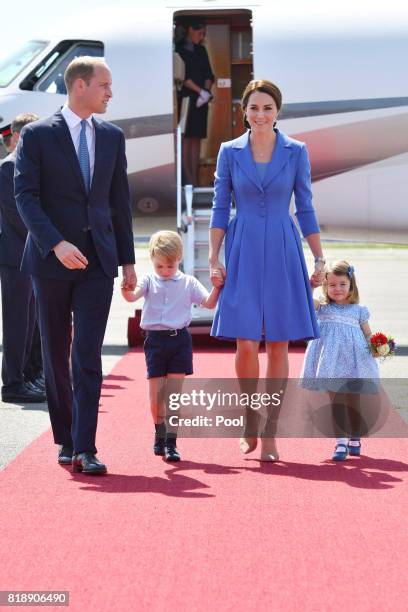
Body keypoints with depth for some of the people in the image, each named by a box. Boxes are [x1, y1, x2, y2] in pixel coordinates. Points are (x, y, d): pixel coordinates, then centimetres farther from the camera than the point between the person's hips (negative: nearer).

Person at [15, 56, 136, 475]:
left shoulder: (112, 136, 10)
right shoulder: (37, 135, -3)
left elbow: (120, 201, 14)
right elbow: (25, 197, -9)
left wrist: (127, 260, 11)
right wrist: (56, 244, -21)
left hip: (97, 260, 2)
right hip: (51, 259, -2)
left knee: (89, 357, -7)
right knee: (56, 356, 8)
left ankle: (85, 449, -9)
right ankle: (66, 440, 21)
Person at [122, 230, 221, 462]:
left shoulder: (188, 282, 5)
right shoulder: (149, 281, 4)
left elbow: (209, 303, 2)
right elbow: (133, 296, -13)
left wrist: (217, 287, -15)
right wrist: (126, 290, -36)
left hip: (180, 339, 0)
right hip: (155, 339, 1)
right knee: (156, 393, 3)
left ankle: (171, 442, -2)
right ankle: (160, 434, 26)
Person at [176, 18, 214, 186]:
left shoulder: (201, 50, 17)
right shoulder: (178, 49, -2)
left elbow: (209, 74, 13)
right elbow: (182, 75, -10)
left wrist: (206, 91, -6)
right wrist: (200, 91, -15)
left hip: (201, 100, 6)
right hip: (185, 97, -6)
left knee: (196, 139, 3)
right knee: (186, 138, -7)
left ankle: (194, 177, 3)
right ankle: (187, 177, -9)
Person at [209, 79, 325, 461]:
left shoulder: (296, 152, 3)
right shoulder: (230, 152, 3)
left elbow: (305, 209, 6)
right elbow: (219, 208, 6)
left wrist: (319, 260, 3)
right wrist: (214, 259, 0)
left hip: (282, 253, 0)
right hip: (243, 254, 0)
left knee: (278, 344, 1)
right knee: (246, 344, -8)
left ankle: (269, 432, 8)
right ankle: (250, 420, 15)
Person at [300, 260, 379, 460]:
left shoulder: (358, 311, 7)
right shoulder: (323, 308, 7)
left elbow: (368, 334, 10)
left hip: (353, 361, 0)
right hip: (331, 363, 0)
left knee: (353, 401, 9)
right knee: (335, 401, -2)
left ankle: (355, 439, 27)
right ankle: (341, 442, -2)